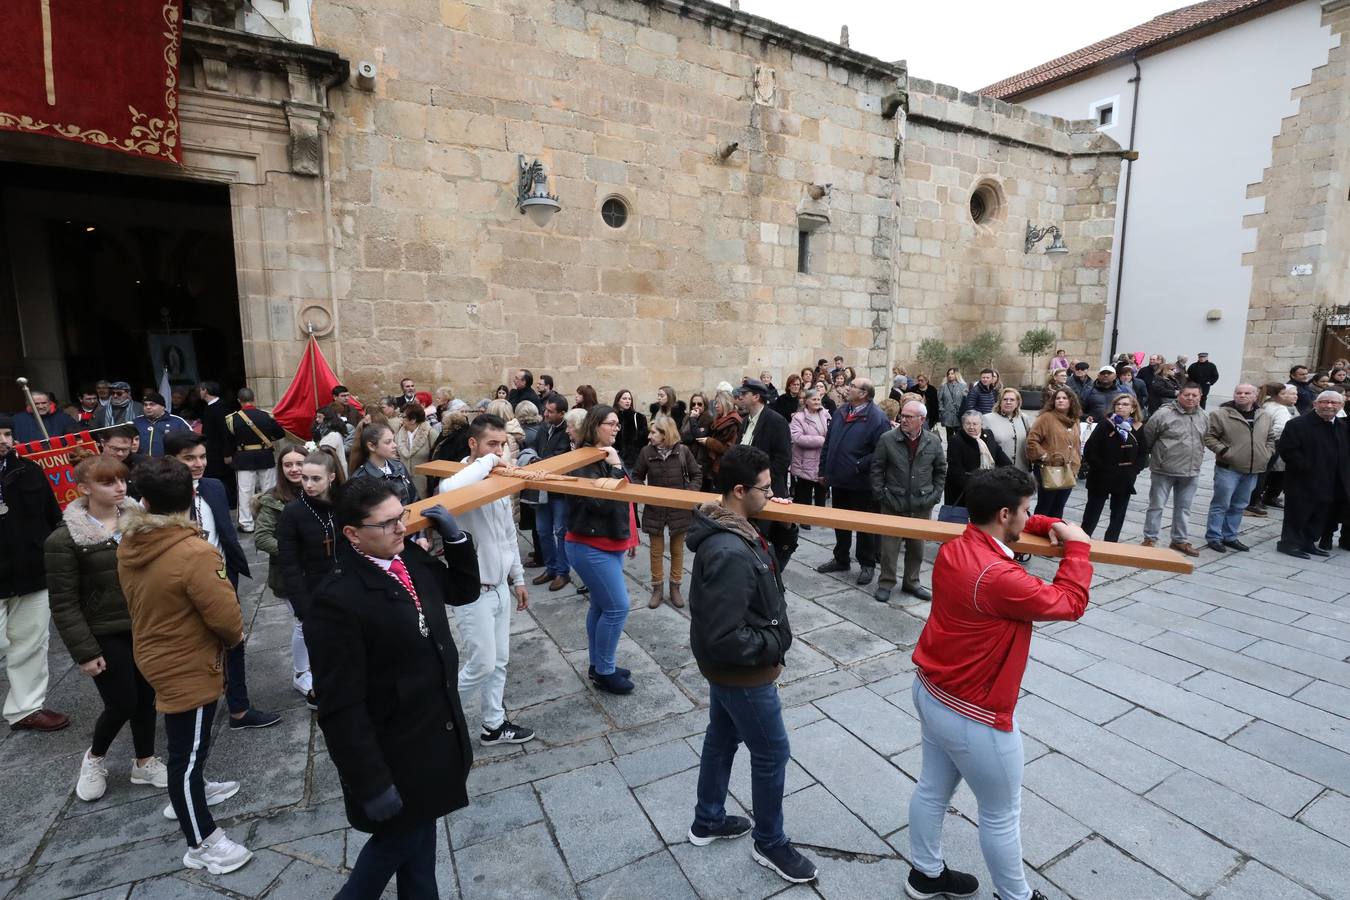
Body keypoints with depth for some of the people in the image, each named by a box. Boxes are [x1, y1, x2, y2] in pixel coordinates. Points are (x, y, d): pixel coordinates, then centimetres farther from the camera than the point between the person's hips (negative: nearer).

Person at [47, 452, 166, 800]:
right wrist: (84, 652, -11)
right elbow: (64, 604, -10)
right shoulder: (64, 539, -13)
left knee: (146, 697, 13)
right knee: (122, 704, 2)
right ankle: (95, 757, 34)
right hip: (106, 636, -3)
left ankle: (144, 762, 33)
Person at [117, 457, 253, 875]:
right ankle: (202, 843, 20)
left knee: (184, 739, 29)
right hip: (188, 666, -8)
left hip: (155, 654, 8)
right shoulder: (194, 552, -30)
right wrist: (234, 638, -5)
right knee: (189, 750, 5)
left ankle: (187, 792, 51)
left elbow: (141, 600, 8)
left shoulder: (129, 545, -5)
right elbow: (226, 616, -27)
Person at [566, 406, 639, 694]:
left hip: (610, 544, 9)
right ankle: (604, 672, 11)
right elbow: (601, 502, -27)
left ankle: (598, 665, 29)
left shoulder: (610, 456, 10)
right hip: (591, 547, -9)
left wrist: (631, 535, 19)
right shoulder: (583, 461, -17)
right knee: (617, 607, -5)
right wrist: (615, 468, -23)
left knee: (601, 605, 16)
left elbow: (624, 499, 18)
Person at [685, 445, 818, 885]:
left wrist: (773, 630, 3)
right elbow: (725, 639, -34)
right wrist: (775, 644, -19)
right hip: (742, 671, -9)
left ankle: (707, 821, 46)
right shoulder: (730, 553, -36)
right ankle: (769, 843, 35)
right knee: (772, 753, 11)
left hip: (726, 667, 9)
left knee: (722, 737, 25)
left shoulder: (727, 529, -3)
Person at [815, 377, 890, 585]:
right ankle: (841, 559, 34)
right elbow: (828, 443, 12)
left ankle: (867, 564, 23)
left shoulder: (877, 417, -14)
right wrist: (823, 470, 10)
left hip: (861, 482, -7)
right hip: (838, 479, 7)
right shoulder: (840, 412, 8)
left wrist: (859, 466, -18)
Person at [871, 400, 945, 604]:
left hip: (922, 505, 3)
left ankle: (911, 582, 30)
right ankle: (886, 583, 18)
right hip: (893, 503, -2)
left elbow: (941, 471, 10)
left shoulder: (933, 441, 0)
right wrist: (881, 494, -6)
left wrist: (935, 495, 3)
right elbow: (877, 469, -2)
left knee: (917, 546, 14)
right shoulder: (887, 439, -7)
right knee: (889, 546, 4)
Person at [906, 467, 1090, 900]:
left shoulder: (952, 549, -5)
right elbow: (1070, 603, -15)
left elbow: (1011, 527, 17)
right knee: (1001, 814, 18)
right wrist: (1077, 546, -5)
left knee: (933, 789, 26)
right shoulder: (999, 578, -33)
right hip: (973, 716, -9)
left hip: (930, 692, 9)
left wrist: (1052, 525, 2)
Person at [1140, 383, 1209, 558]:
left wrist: (1196, 460, 16)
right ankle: (1150, 539, 12)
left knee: (1183, 508, 14)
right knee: (1157, 506, 2)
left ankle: (1179, 540, 26)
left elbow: (1204, 440, 18)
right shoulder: (1163, 414, -13)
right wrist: (1156, 455, 5)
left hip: (1191, 472, 5)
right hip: (1164, 470, -5)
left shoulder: (1204, 416, 6)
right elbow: (1147, 437, -6)